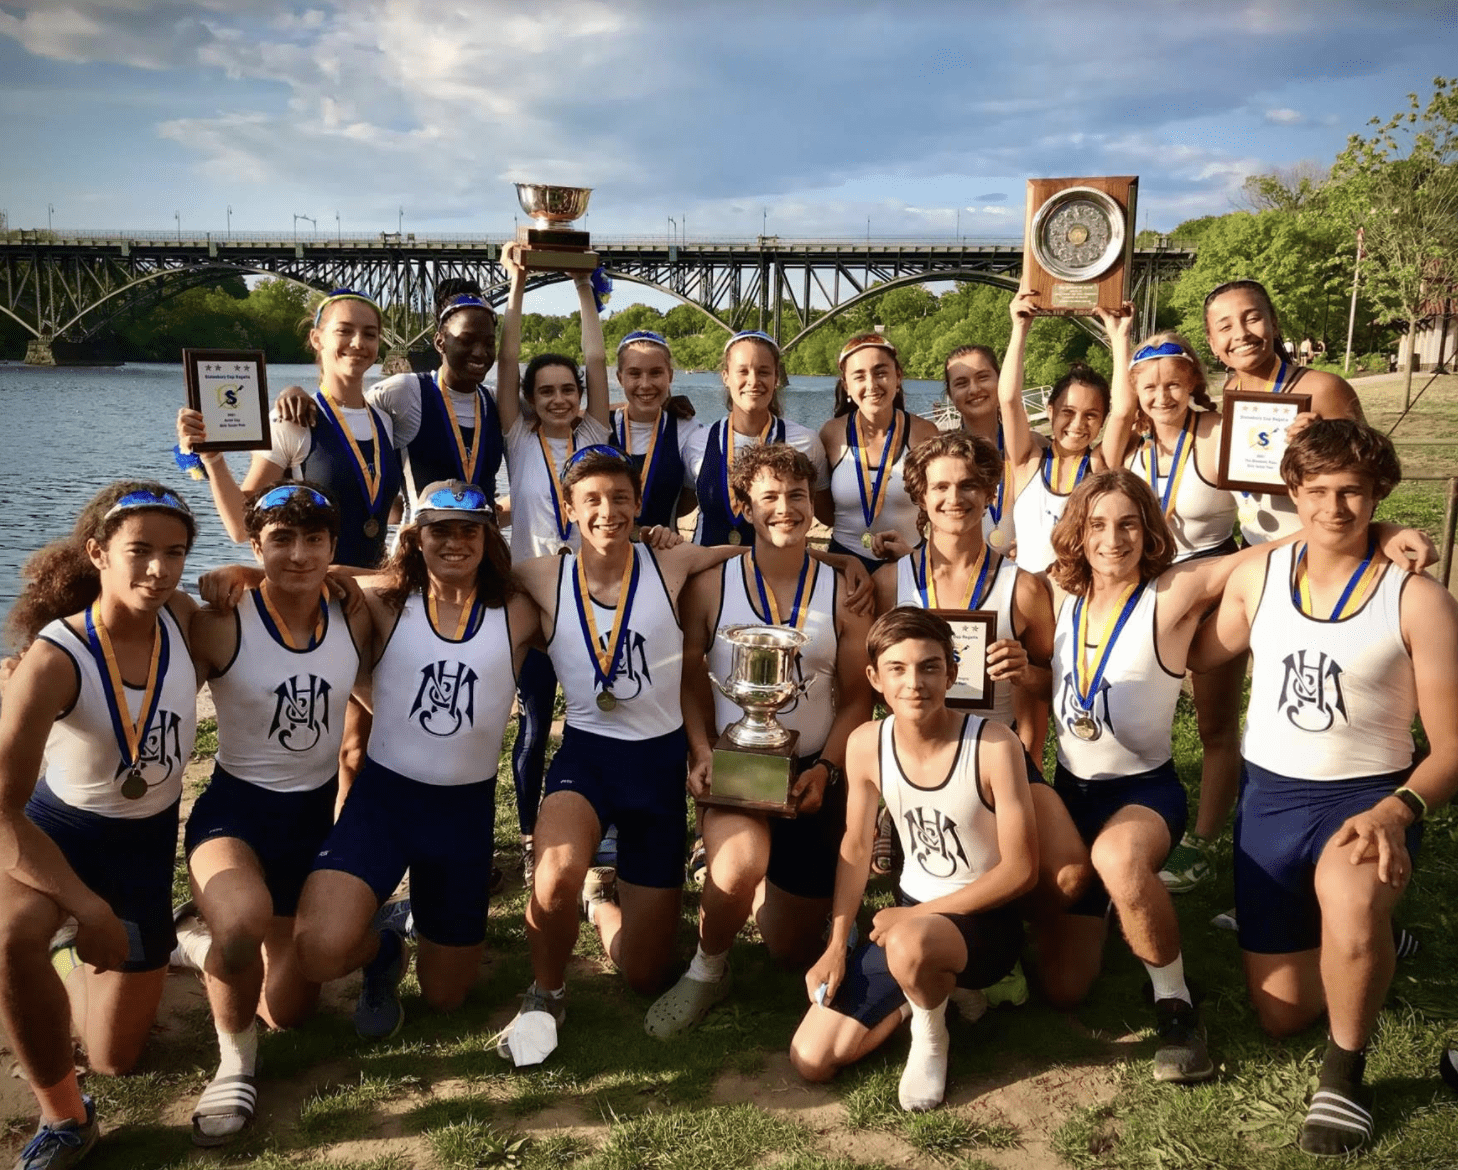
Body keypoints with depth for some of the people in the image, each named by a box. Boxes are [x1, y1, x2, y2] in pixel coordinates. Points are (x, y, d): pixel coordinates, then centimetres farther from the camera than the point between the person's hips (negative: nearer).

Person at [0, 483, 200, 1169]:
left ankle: (78, 950, 43)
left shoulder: (182, 619, -17)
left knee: (115, 1059, 11)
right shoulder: (55, 657, -28)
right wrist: (88, 907, -32)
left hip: (145, 843, 4)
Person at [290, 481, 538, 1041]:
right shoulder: (385, 606, -5)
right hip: (381, 798, -1)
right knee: (319, 953, -25)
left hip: (466, 810, 1)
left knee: (444, 995, 15)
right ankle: (383, 950, 14)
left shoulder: (514, 615, -3)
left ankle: (426, 926, 52)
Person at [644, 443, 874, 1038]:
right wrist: (702, 754, -12)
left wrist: (826, 768, -12)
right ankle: (706, 970, -1)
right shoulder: (711, 585, -4)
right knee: (736, 870, -35)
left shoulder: (842, 592, -2)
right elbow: (690, 678, 1)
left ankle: (766, 884, 46)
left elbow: (858, 696, 0)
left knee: (791, 948, 10)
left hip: (813, 775, 2)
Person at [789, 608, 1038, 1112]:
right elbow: (855, 848, 5)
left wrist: (920, 914, -19)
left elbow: (1021, 870, -18)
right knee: (810, 1060, -3)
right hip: (908, 914, 5)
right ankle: (940, 986, 17)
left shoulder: (993, 745, -23)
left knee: (909, 947, -42)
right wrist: (836, 947, -2)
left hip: (983, 919, -5)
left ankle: (931, 1038, -5)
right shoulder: (865, 745, -9)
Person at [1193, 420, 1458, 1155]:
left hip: (1367, 796, -4)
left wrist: (1398, 811, -29)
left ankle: (1344, 1072, -13)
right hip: (1269, 796, 4)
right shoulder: (1256, 574, -1)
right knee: (1280, 1017, 12)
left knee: (1351, 901, -42)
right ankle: (1368, 937, 45)